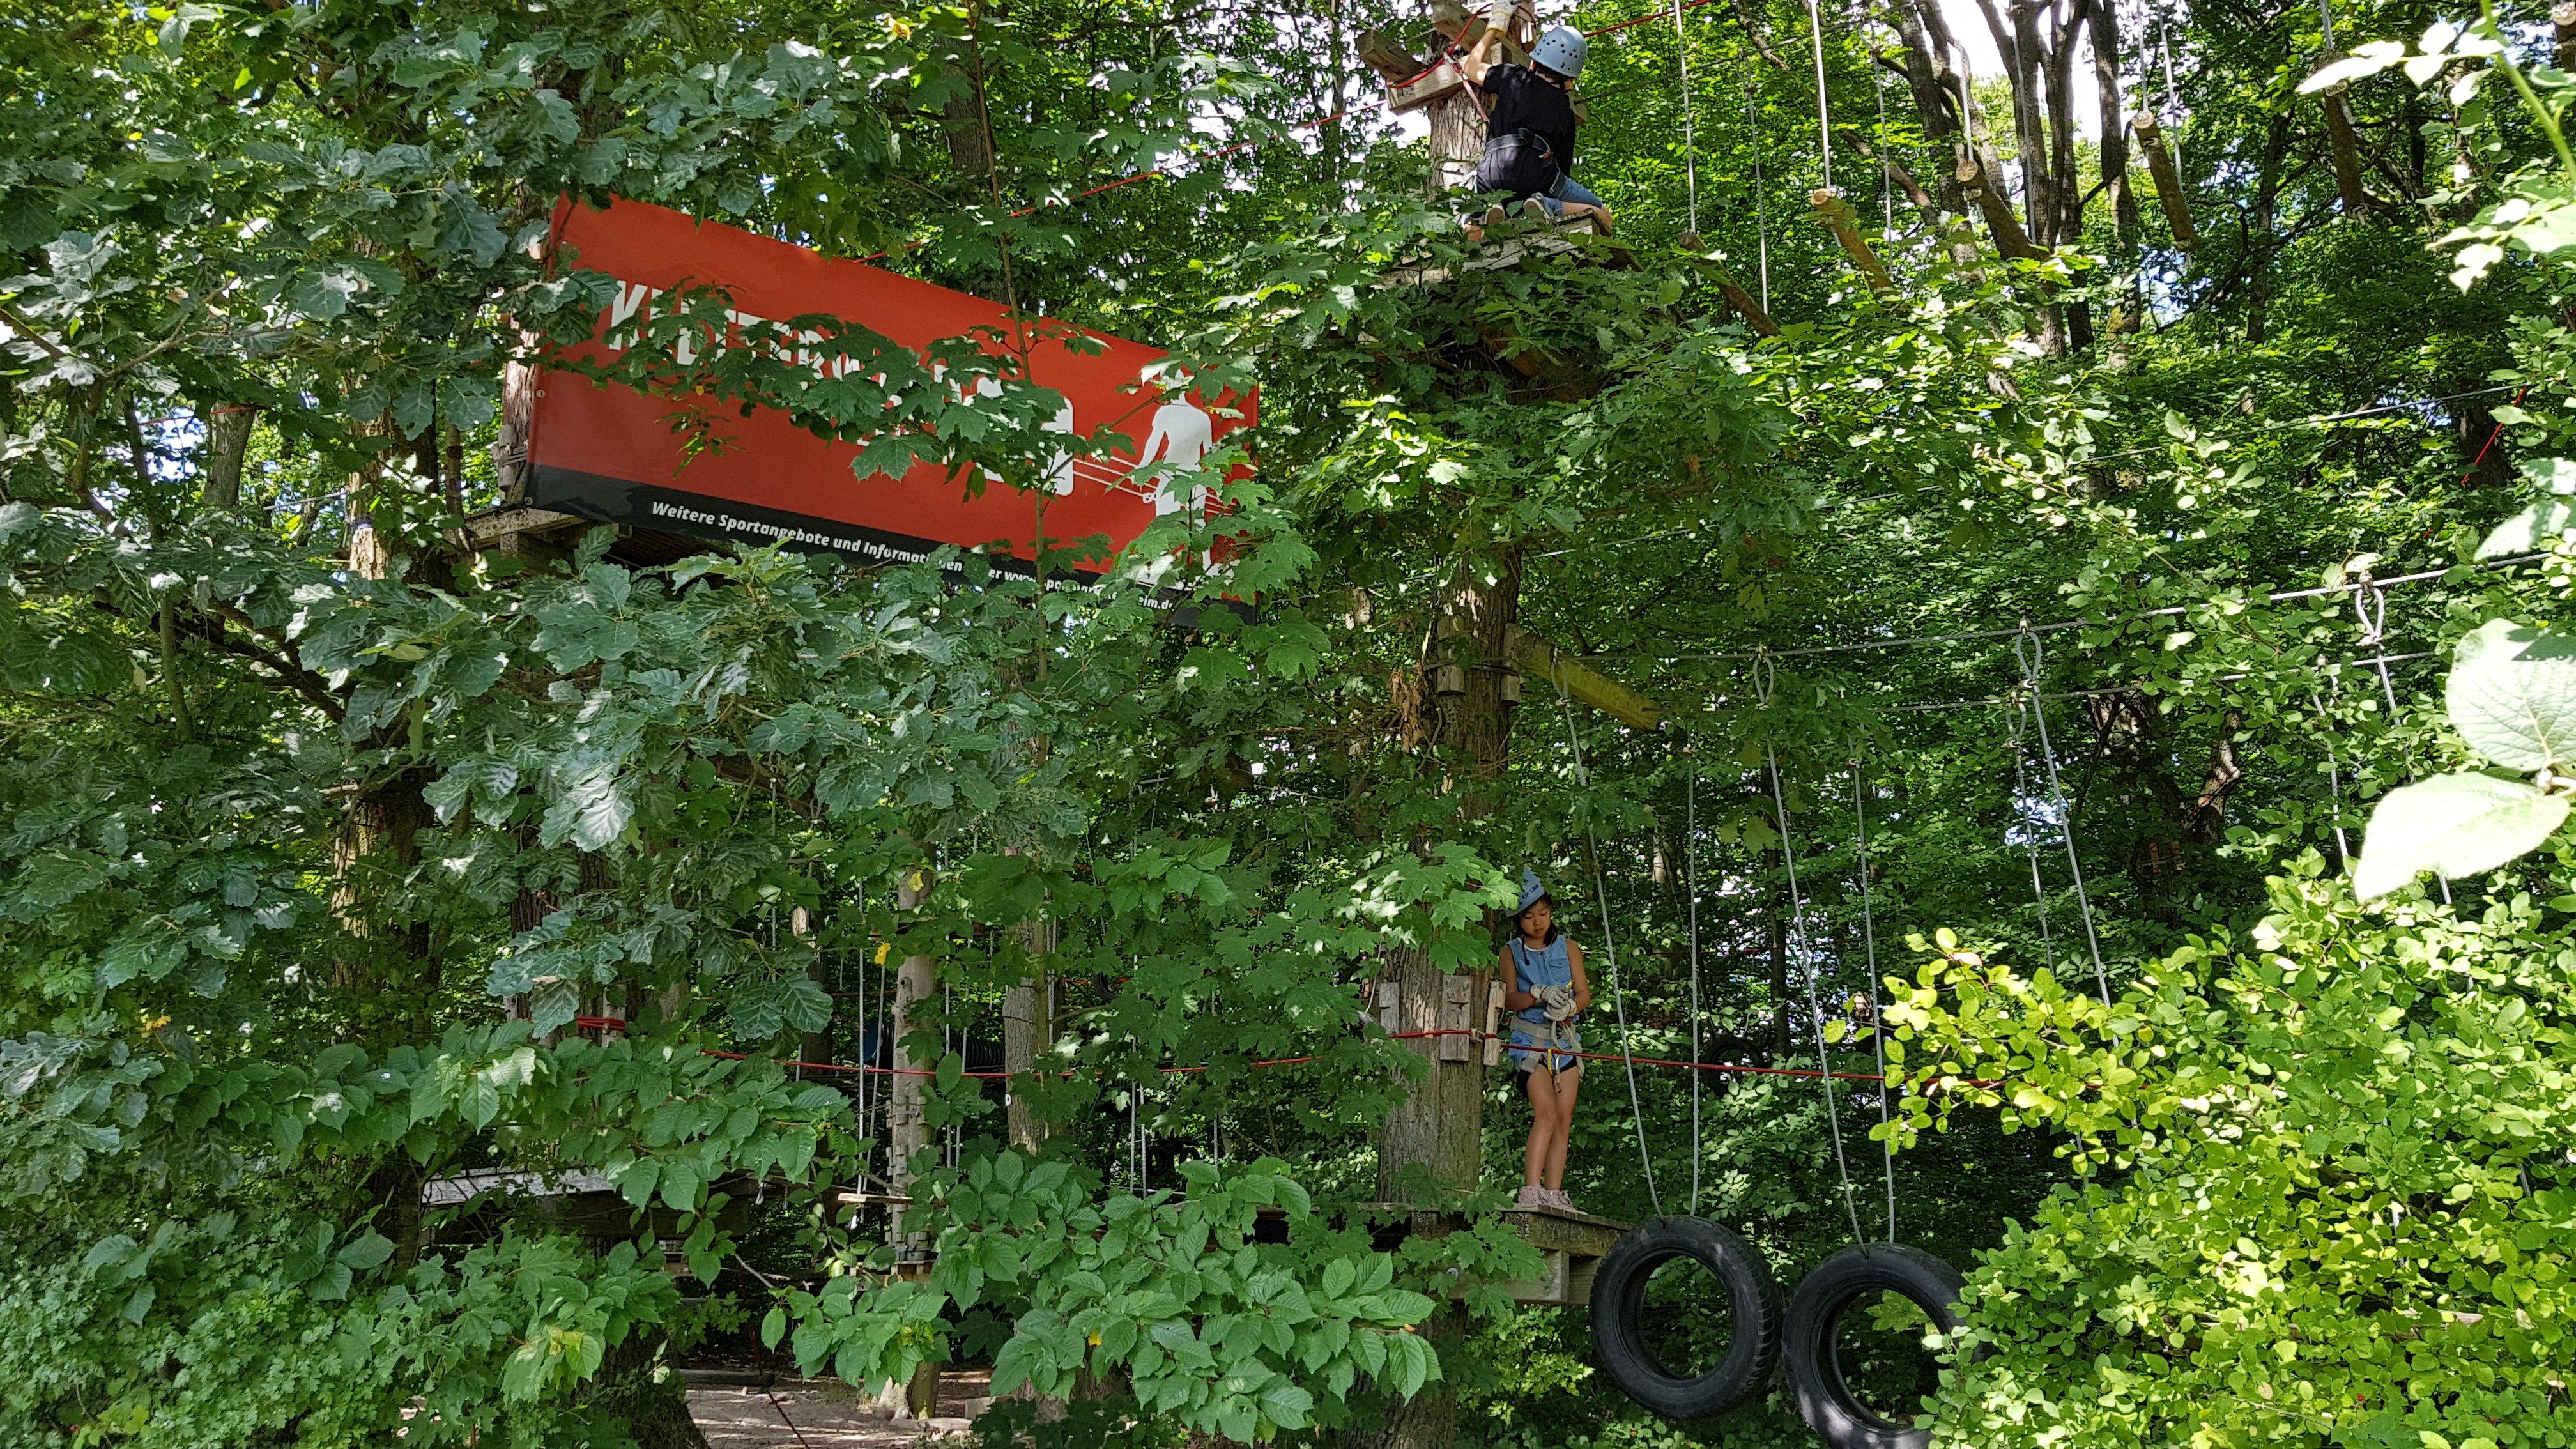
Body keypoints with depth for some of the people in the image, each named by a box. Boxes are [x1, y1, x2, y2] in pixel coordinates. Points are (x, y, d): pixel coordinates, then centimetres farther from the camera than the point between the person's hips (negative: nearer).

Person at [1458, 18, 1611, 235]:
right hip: (1537, 173, -1)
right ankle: (1550, 208, -15)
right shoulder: (1567, 114, 21)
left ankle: (1490, 210, -8)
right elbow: (1563, 166, 22)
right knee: (1601, 216, 13)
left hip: (1490, 179, 1)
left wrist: (1494, 29, 49)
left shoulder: (1514, 77, 19)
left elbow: (1472, 66, 37)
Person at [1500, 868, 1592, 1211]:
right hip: (1529, 1039, -4)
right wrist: (1540, 994, -23)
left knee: (1564, 1118, -2)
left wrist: (1569, 1006, -16)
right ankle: (1531, 1192, -23)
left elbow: (1584, 994, 7)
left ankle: (1554, 1195, -2)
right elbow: (1508, 999, -4)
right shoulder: (1510, 953, 6)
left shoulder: (1569, 949, 13)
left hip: (1566, 1038, 4)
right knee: (1546, 1114, -19)